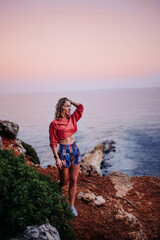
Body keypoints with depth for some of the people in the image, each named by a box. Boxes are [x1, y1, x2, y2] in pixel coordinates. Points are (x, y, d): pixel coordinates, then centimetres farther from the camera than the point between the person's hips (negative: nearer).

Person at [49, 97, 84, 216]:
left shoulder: (72, 118, 5)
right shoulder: (54, 124, -10)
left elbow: (81, 107, 3)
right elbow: (53, 143, -10)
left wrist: (70, 101, 5)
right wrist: (57, 158, -14)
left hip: (75, 150, 5)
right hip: (63, 152, -5)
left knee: (74, 181, 8)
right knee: (64, 181, 9)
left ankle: (72, 205, 22)